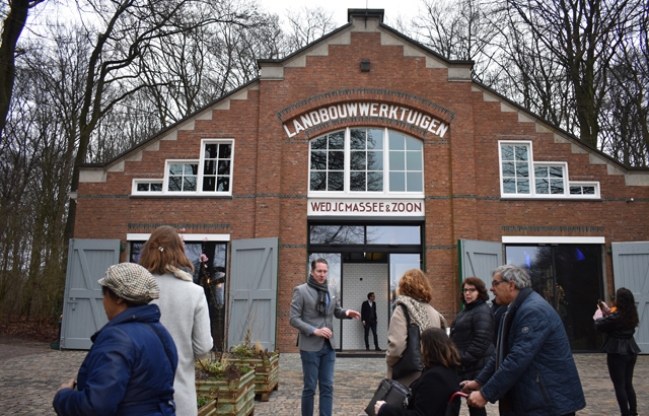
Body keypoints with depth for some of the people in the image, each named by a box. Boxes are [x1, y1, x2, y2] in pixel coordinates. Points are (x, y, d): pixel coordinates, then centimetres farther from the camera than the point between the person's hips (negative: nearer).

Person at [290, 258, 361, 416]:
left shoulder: (331, 290, 8)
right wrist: (314, 330, -20)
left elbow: (337, 311, 18)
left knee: (327, 387, 9)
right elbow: (294, 319, -10)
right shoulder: (301, 290, -8)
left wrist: (347, 313, -5)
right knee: (310, 387, 6)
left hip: (329, 345, 5)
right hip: (310, 346, -5)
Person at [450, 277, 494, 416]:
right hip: (465, 367, 10)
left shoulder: (482, 311, -13)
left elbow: (481, 341, -22)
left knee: (475, 404, -3)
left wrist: (465, 359, -23)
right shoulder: (466, 310, 18)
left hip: (475, 368, -10)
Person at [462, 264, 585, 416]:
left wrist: (485, 394, -24)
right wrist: (479, 381, 12)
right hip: (532, 398, 9)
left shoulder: (534, 310, -21)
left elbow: (518, 359, -27)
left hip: (551, 400, -9)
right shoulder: (518, 309, 11)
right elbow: (503, 352, 16)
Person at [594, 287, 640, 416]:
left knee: (619, 386, 3)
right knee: (628, 384, 17)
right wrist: (607, 312, 14)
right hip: (631, 351, 8)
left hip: (617, 353, -8)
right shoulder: (632, 315, 2)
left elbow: (599, 326, -9)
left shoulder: (615, 316, -21)